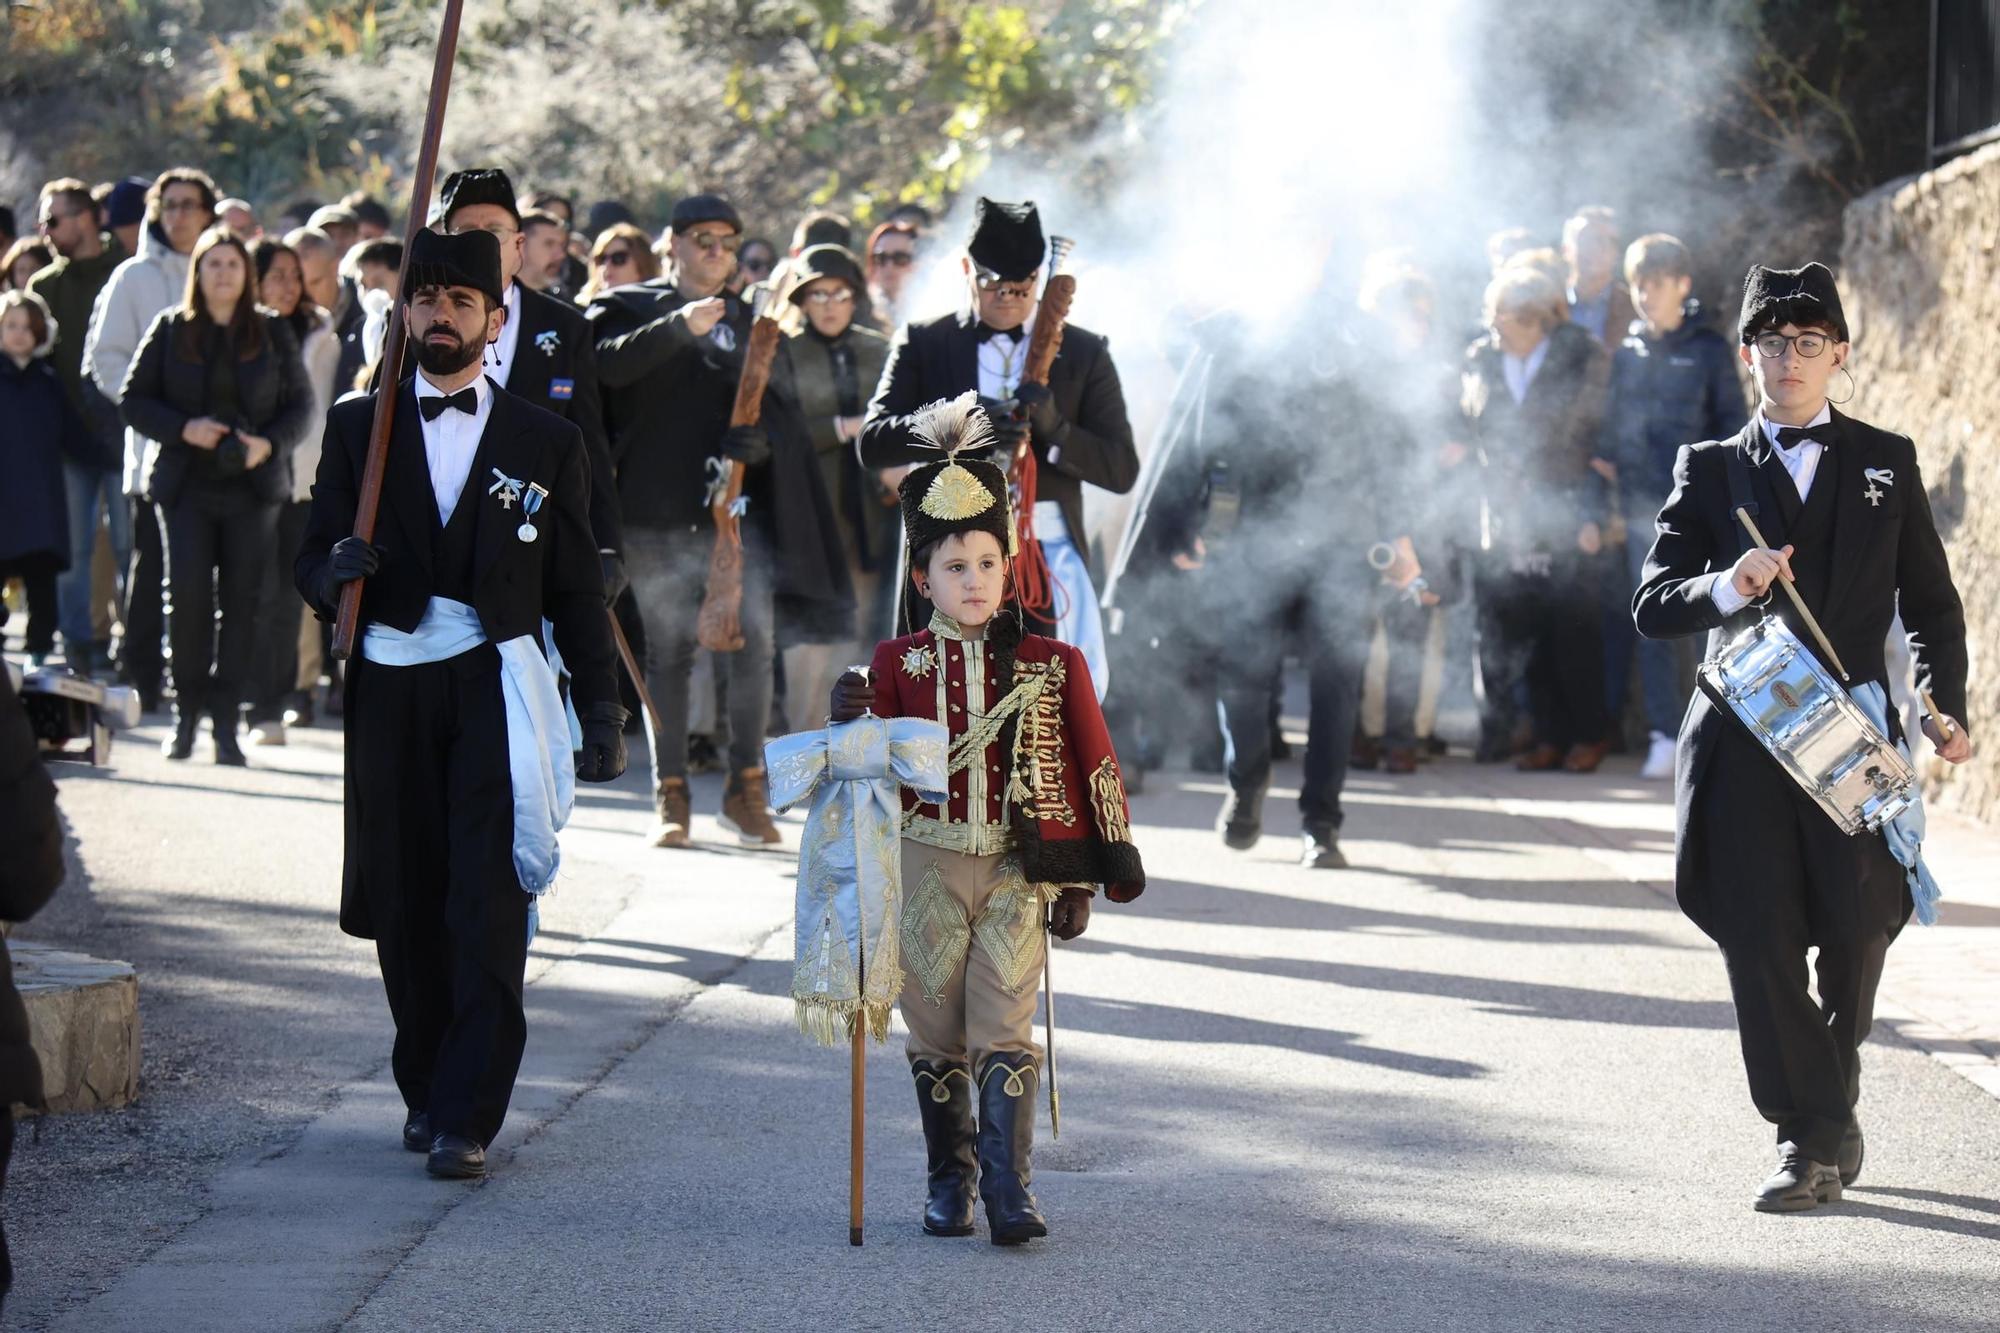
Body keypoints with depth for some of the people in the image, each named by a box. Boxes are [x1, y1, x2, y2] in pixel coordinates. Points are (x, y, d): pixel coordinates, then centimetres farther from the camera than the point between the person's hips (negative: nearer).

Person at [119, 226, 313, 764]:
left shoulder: (273, 332, 7)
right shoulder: (171, 330, 6)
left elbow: (301, 404, 8)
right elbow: (133, 399, 4)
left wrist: (270, 443, -11)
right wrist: (183, 428, -12)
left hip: (253, 485, 1)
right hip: (187, 484, -1)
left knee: (242, 601, -1)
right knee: (189, 594, -11)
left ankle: (226, 723, 4)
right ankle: (186, 710, 3)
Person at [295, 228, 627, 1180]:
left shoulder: (546, 443, 9)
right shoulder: (357, 428, 10)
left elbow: (575, 591, 10)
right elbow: (314, 561, 7)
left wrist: (601, 712, 5)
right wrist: (335, 570, -17)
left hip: (497, 684, -1)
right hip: (391, 684, 2)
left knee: (488, 906, -10)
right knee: (406, 905, 3)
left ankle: (467, 1119, -11)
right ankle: (426, 1091, 20)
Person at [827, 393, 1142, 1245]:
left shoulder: (1052, 665, 1)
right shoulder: (900, 662, 2)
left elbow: (1094, 771, 5)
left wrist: (1080, 883, 2)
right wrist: (854, 725, -19)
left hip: (1019, 871, -1)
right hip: (927, 869, 1)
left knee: (1004, 1027, -9)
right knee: (935, 1030, 7)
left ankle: (1010, 1192, -10)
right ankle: (949, 1182, 21)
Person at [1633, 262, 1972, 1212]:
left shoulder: (1887, 463, 12)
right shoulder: (1709, 471, 9)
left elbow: (1930, 604, 13)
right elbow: (1653, 606, 1)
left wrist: (1945, 709, -2)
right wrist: (1727, 588, -20)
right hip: (1745, 736, 0)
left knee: (1858, 931, 0)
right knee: (1760, 937, -8)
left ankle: (1826, 1111, 23)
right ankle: (1812, 1134, -1)